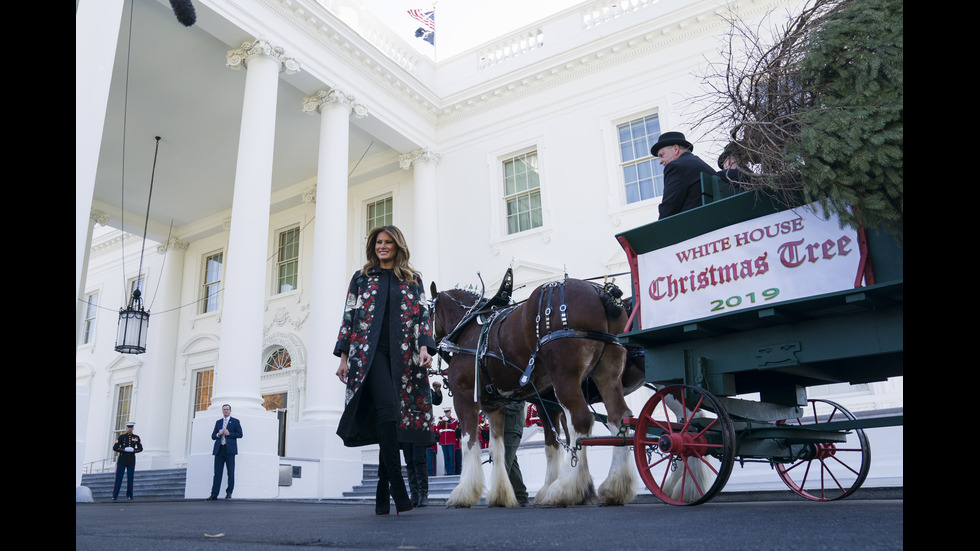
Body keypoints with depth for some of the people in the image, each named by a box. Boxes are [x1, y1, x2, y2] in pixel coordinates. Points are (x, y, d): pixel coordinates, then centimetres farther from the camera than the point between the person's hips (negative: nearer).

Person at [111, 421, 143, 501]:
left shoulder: (136, 437, 10)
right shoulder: (121, 437, 4)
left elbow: (140, 448, 9)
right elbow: (115, 448, -2)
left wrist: (133, 450, -10)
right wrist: (124, 450, -15)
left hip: (131, 461, 2)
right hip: (122, 460, -1)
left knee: (130, 479, 2)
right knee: (118, 478, -2)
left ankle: (129, 495, 8)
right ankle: (115, 496, 4)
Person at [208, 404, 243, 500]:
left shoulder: (235, 421, 8)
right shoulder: (218, 422, 19)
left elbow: (240, 434, 1)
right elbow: (212, 436, 16)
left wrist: (229, 434, -11)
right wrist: (218, 434, -5)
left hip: (229, 450, -3)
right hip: (219, 449, 3)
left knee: (230, 473, -1)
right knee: (217, 472, 0)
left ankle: (229, 493, 7)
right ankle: (214, 494, 0)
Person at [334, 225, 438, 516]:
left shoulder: (413, 280, 17)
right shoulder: (362, 278, 16)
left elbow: (423, 315, 10)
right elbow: (349, 317, 12)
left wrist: (425, 347, -6)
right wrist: (344, 357, 4)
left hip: (402, 355, 2)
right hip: (370, 352, -1)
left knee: (391, 417, -1)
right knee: (388, 409, -21)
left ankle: (383, 492, 10)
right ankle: (397, 486, -18)